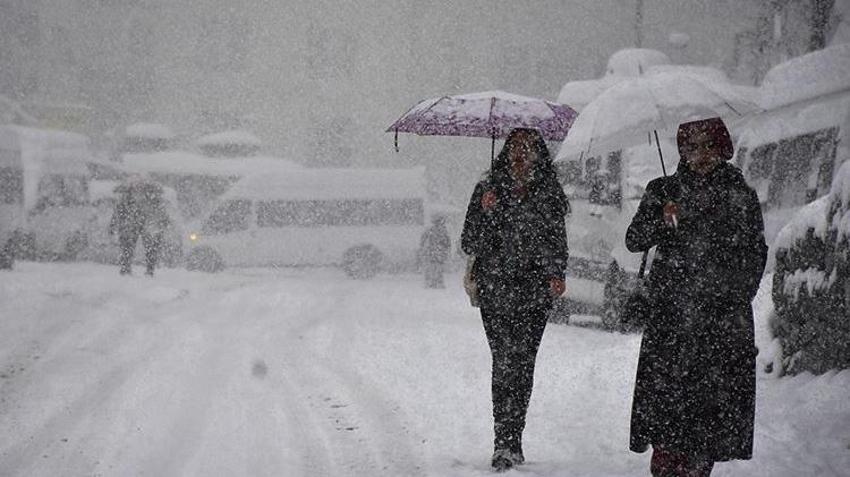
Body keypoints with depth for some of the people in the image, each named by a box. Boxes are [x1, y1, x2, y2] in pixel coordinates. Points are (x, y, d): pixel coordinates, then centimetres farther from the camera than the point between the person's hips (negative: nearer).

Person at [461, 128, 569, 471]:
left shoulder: (549, 193, 9)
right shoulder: (488, 189, 5)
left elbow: (558, 242, 16)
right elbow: (469, 244, 3)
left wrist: (556, 275, 0)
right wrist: (485, 212, -13)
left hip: (534, 292, 1)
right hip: (495, 291, -1)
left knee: (522, 363, -2)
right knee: (505, 361, -11)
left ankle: (509, 443, 8)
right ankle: (507, 443, -11)